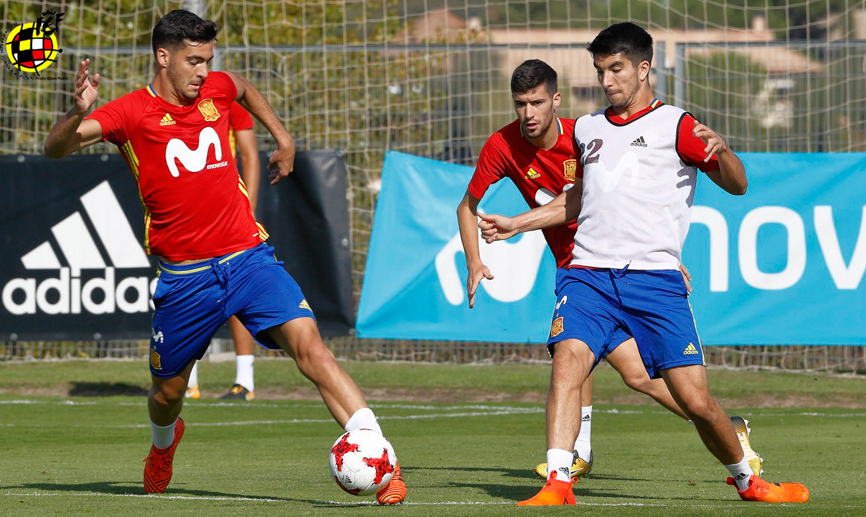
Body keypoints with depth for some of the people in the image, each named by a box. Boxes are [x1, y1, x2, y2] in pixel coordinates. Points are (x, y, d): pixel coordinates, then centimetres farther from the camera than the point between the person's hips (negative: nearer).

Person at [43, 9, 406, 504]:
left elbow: (246, 89, 32)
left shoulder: (216, 89, 6)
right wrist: (79, 114, -39)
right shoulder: (132, 113, -8)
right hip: (184, 275, -2)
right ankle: (164, 445, 51)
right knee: (168, 393, 13)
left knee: (309, 346, -20)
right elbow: (56, 148, -21)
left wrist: (283, 138, 30)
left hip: (248, 257, 2)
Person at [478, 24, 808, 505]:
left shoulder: (674, 126, 5)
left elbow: (736, 186, 0)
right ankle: (557, 484, -28)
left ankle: (745, 479, 18)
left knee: (696, 401, -7)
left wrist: (722, 151, -21)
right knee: (567, 362, -24)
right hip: (587, 274, 3)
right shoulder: (586, 129, 20)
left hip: (654, 277, -3)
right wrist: (517, 224, 32)